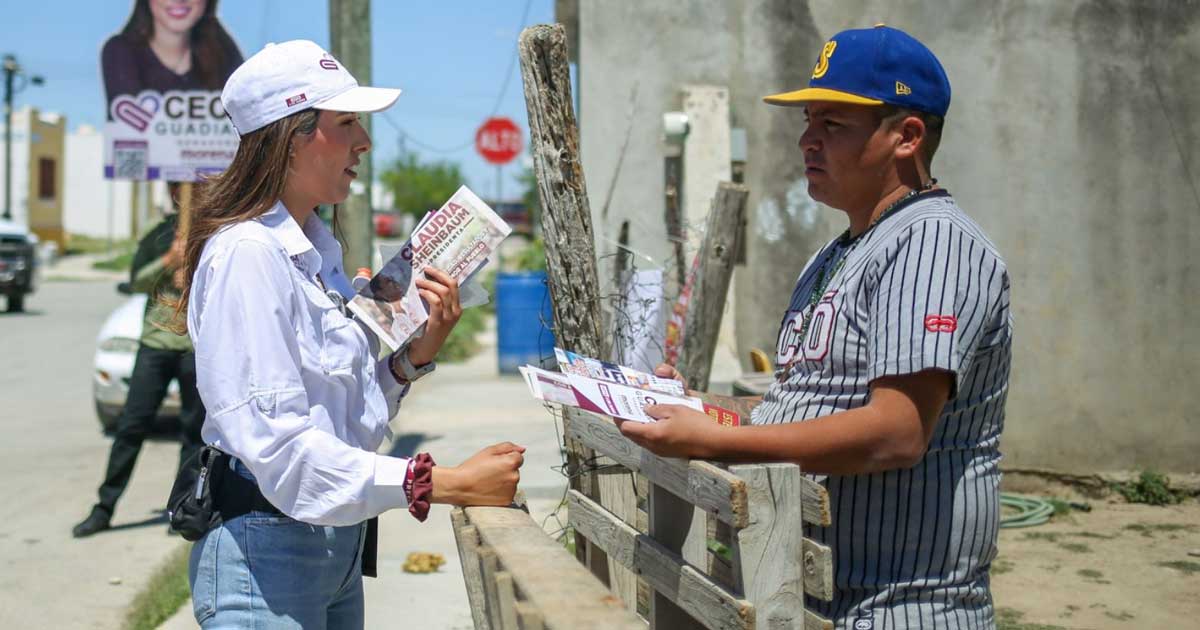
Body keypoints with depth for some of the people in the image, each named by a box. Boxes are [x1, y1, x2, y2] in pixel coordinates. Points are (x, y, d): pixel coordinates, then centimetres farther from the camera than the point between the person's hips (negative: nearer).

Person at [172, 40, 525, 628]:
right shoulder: (246, 254, -17)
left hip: (337, 544, 9)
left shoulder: (316, 253, 11)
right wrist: (447, 483, -28)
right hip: (267, 551, -9)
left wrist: (421, 350, -4)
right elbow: (278, 443, -25)